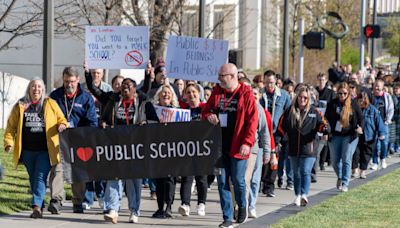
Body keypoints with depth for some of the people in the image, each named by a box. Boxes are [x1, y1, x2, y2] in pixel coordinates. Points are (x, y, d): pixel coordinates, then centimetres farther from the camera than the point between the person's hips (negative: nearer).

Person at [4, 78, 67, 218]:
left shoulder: (50, 104, 4)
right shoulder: (20, 106, 7)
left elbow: (61, 120, 10)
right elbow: (11, 126, 8)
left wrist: (62, 125, -13)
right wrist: (9, 141, -6)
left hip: (45, 150, -3)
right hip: (27, 150, 3)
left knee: (40, 177, -13)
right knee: (33, 179, 10)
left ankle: (36, 206, -21)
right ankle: (40, 207, 21)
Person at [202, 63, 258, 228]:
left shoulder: (245, 94, -6)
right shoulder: (216, 93, 8)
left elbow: (252, 120, -10)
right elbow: (205, 111, 18)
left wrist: (247, 142, -18)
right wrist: (208, 116, -6)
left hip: (237, 146, -4)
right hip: (219, 145, 4)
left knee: (238, 180, 0)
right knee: (222, 182, 4)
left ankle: (242, 206, 29)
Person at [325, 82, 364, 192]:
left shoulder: (353, 104, -1)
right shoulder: (332, 104, 2)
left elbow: (361, 117, 5)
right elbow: (326, 118, 6)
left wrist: (360, 127, -15)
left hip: (349, 136, -2)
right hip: (335, 136, 2)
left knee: (346, 160, -8)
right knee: (335, 160, 9)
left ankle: (345, 184, -3)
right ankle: (340, 177, 36)